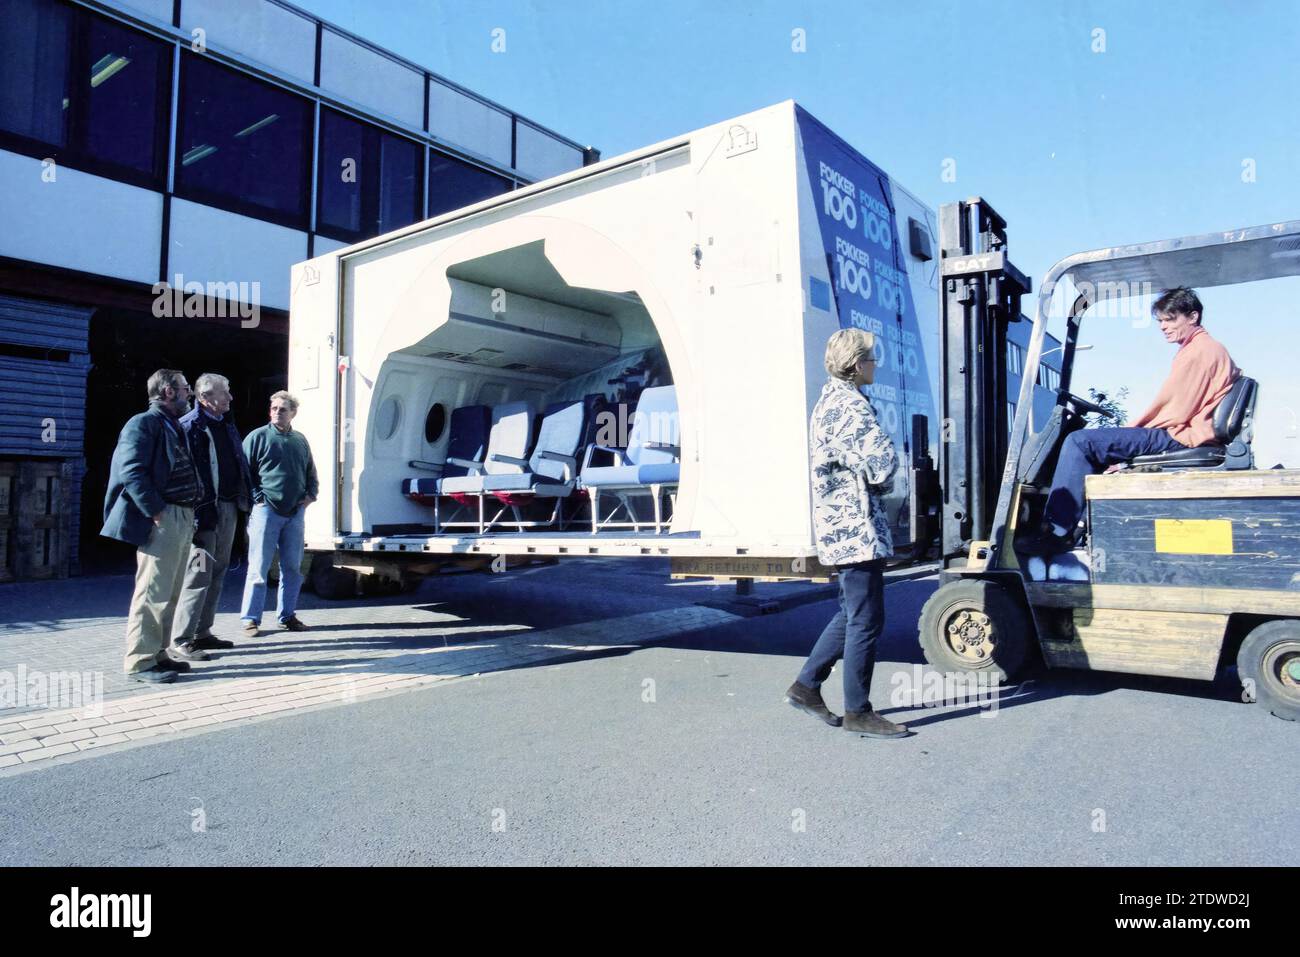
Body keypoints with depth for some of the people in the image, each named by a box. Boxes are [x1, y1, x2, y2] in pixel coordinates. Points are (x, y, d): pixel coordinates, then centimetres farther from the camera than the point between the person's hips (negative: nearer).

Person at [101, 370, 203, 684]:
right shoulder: (144, 423, -8)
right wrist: (157, 513, -20)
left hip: (182, 520, 10)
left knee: (168, 593, 13)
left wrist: (188, 516, 14)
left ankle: (157, 654, 22)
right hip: (161, 520, -9)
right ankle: (140, 661, 0)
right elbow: (131, 471, -18)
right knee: (153, 591, -7)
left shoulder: (175, 427, 20)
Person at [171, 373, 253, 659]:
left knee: (217, 573, 14)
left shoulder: (226, 423, 15)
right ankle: (181, 641, 0)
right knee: (199, 573, -7)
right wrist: (195, 514, -21)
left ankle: (202, 632, 25)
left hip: (229, 507, 9)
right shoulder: (189, 426, -12)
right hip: (204, 509, -9)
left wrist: (246, 497, 13)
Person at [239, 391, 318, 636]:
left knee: (293, 567, 9)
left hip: (295, 512, 5)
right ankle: (251, 619, 3)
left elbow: (311, 472, 24)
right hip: (266, 511, -5)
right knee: (259, 567, -4)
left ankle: (287, 616, 20)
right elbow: (244, 471, -3)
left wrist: (310, 494, 8)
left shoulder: (300, 440, 14)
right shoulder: (258, 437, -1)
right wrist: (257, 498, -11)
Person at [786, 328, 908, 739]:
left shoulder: (829, 401, 17)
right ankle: (857, 712, 8)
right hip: (858, 527, -10)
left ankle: (806, 685, 23)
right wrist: (880, 482, 0)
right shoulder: (851, 407, -16)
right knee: (866, 620, -2)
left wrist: (873, 481, 6)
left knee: (852, 614, 18)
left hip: (840, 525, 10)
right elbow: (883, 465, -22)